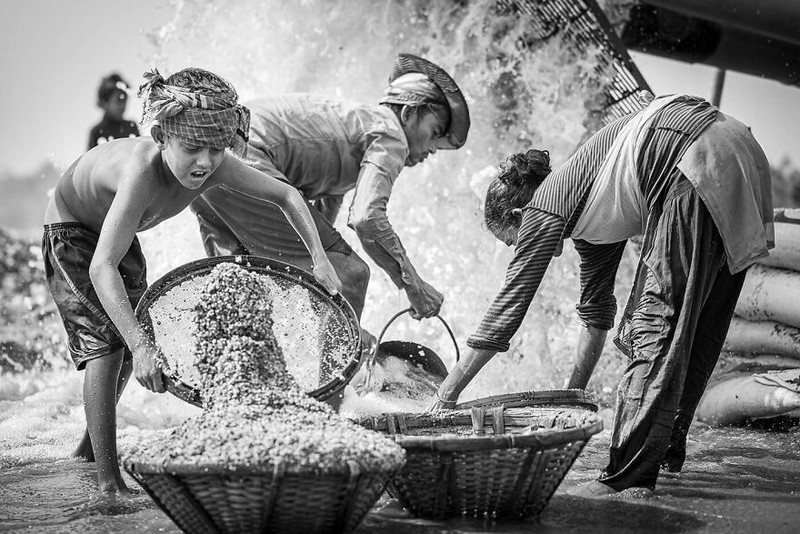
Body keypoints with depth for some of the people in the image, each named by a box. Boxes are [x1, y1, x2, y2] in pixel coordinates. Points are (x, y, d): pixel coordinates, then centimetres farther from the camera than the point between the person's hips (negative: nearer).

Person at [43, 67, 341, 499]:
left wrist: (320, 260, -23)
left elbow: (286, 196, -14)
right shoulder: (142, 170, -47)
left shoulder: (217, 166, -31)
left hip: (117, 229, 7)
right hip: (70, 226, -7)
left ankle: (90, 446, 35)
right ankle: (107, 479, -11)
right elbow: (102, 266, -51)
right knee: (105, 341, -16)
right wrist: (139, 342, -59)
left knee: (129, 342, 13)